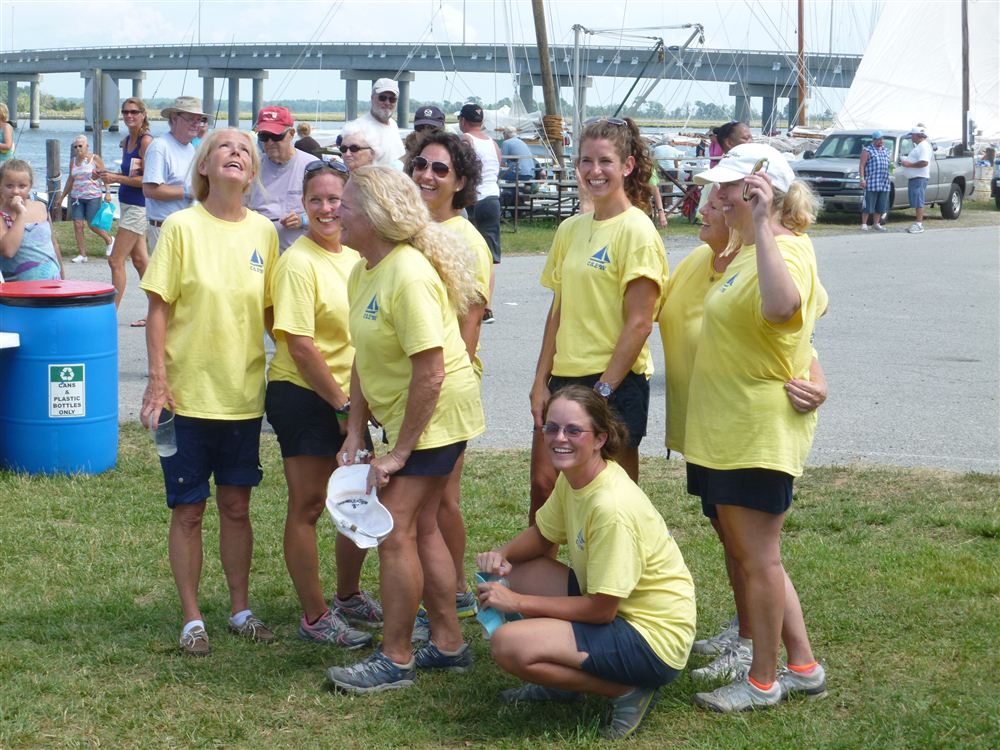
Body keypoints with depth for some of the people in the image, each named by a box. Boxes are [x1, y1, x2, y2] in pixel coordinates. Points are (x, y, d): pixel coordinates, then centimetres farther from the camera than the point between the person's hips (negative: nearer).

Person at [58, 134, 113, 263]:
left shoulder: (95, 159, -2)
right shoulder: (73, 161, 11)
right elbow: (70, 180, 20)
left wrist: (107, 192, -15)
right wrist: (62, 197, 22)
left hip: (93, 196, -5)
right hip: (76, 197, 5)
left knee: (92, 225, -5)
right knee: (77, 224, -5)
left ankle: (109, 240, 24)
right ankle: (82, 254, 0)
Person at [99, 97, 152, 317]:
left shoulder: (146, 141, -14)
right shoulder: (126, 141, 12)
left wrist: (117, 178, -18)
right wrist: (109, 175, 5)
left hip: (138, 206, -9)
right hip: (127, 204, 9)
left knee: (116, 260, -8)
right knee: (139, 259, 13)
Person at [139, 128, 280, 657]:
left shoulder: (263, 231, 3)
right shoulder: (182, 227, -8)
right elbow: (158, 308, -8)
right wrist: (157, 379, -12)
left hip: (244, 391, 3)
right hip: (188, 393, -3)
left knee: (236, 506, 12)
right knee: (188, 510, 5)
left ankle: (240, 610, 26)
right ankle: (191, 618, 18)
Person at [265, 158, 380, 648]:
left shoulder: (353, 257, 8)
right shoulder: (298, 263, -15)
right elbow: (300, 345, -19)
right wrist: (342, 402, -15)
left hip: (348, 396, 8)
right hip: (304, 396, -8)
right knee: (308, 505, 0)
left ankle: (349, 597, 33)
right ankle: (315, 619, 9)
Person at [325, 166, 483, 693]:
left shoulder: (409, 277, -26)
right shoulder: (363, 273, 4)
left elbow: (430, 375, -27)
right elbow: (364, 359, 8)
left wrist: (398, 454, -23)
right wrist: (354, 435, 2)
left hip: (436, 413, -10)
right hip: (402, 413, 10)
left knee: (396, 531, -8)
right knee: (421, 528, 16)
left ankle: (395, 660, 3)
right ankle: (448, 644, 27)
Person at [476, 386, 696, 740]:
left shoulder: (612, 506, -28)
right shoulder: (571, 477, -1)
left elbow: (601, 609, -23)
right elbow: (541, 534, 17)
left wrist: (517, 602, -16)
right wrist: (502, 555, -6)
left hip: (653, 641, -9)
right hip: (610, 607, 9)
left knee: (508, 645, -23)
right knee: (513, 572, 4)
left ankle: (628, 692, -7)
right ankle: (559, 680, 15)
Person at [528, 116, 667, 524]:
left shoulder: (636, 230, -10)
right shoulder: (570, 229, 11)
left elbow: (639, 324, -14)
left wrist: (602, 391, -16)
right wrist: (541, 382, 7)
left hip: (614, 384, -6)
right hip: (564, 379, 7)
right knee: (543, 484, 8)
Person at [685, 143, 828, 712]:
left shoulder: (786, 247, -17)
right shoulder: (750, 251, 15)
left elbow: (782, 304, -42)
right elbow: (817, 304, 30)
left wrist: (762, 225, -38)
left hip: (760, 432, -11)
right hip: (725, 428, 11)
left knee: (757, 558, -1)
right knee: (747, 555, 16)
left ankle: (764, 681, 12)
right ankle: (803, 667, 25)